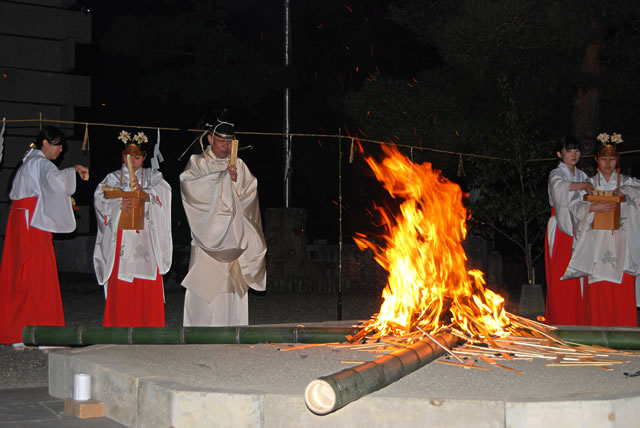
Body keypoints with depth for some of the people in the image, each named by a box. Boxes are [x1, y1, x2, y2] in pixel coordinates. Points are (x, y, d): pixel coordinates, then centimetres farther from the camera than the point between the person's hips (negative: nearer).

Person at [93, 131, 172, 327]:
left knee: (147, 286, -3)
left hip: (146, 238, 0)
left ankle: (147, 324, 3)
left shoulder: (152, 176, 11)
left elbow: (163, 190, -9)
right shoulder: (113, 178, 11)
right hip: (120, 237, 0)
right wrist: (118, 204, -21)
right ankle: (119, 323, 2)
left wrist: (143, 192, -27)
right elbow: (99, 197, -3)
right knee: (120, 286, -4)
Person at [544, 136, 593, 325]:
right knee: (561, 276, -7)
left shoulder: (582, 175, 17)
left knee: (578, 278, 2)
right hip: (561, 230, -6)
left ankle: (578, 321, 6)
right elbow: (559, 187, -27)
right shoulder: (556, 174, -3)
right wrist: (583, 185, -20)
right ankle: (560, 322, -4)